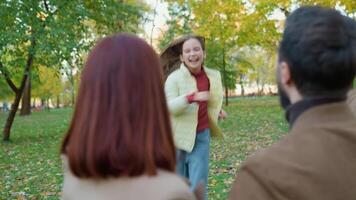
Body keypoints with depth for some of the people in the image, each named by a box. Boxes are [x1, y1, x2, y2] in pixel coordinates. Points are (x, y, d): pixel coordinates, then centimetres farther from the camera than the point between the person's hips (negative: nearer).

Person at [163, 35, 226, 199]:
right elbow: (168, 107, -26)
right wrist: (191, 97, -40)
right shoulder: (174, 77, -13)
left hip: (201, 136, 2)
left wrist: (217, 111, 3)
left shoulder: (213, 76, 1)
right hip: (178, 137, -2)